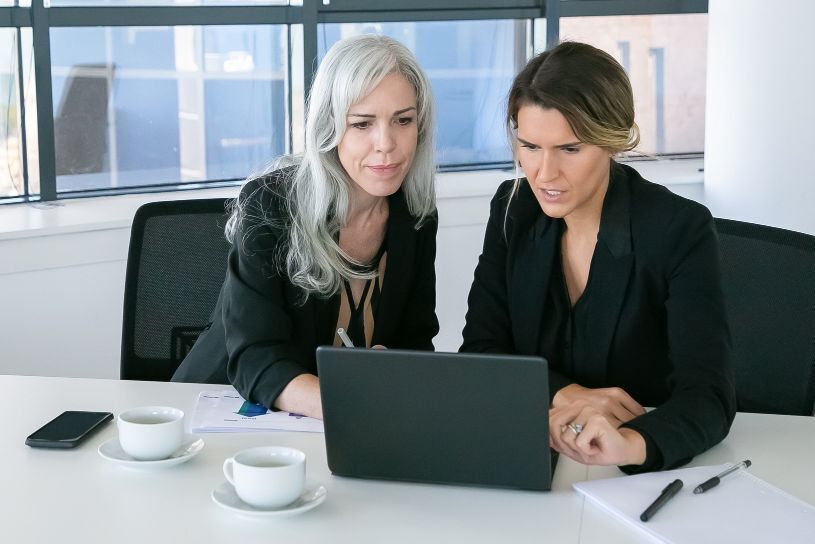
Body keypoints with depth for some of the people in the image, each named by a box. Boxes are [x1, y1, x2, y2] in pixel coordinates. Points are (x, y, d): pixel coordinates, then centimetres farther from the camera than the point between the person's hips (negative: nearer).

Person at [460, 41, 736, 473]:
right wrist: (563, 394, -18)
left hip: (648, 468, -2)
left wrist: (630, 444, -42)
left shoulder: (680, 231, -14)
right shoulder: (513, 210, 0)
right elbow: (480, 350, 0)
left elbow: (708, 396, -22)